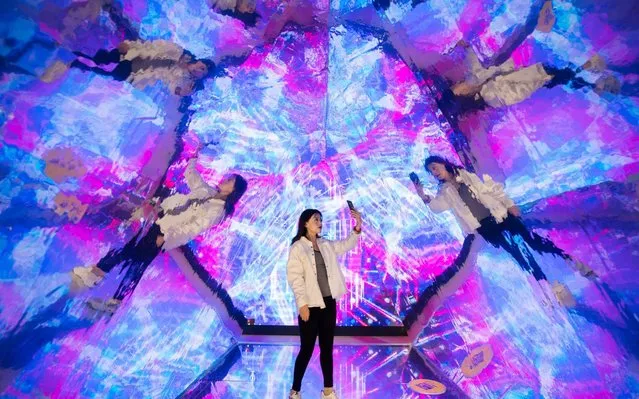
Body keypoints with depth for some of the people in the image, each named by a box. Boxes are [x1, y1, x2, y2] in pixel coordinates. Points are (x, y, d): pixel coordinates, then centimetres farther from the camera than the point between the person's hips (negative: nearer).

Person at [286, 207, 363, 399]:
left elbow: (346, 245, 15)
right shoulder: (297, 248, -9)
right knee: (307, 350, 5)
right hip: (311, 305, -6)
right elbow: (294, 277, -13)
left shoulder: (326, 245, 10)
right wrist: (302, 304, -18)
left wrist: (357, 227, 0)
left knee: (327, 348, 15)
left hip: (329, 303, 6)